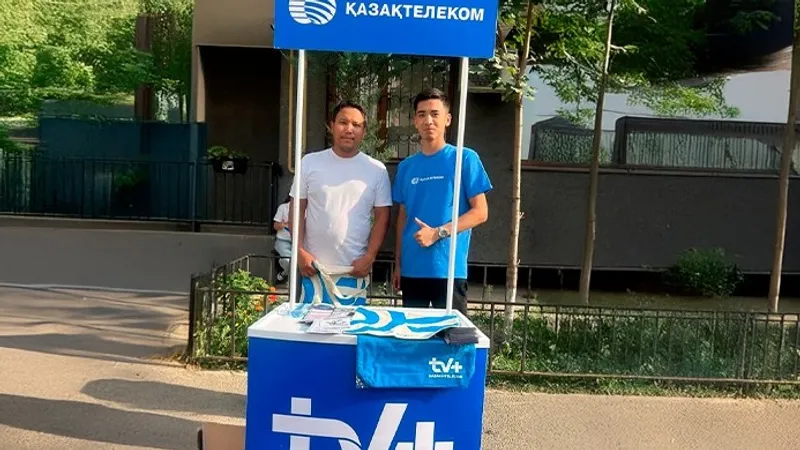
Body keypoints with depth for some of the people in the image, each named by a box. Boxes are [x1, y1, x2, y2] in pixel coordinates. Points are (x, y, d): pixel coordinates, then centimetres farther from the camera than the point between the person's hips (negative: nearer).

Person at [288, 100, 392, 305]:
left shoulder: (377, 169, 1)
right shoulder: (310, 162, 3)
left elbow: (382, 217, 2)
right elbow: (297, 209, 5)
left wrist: (369, 257, -7)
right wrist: (299, 250, -4)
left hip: (355, 269, 0)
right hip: (315, 267, 1)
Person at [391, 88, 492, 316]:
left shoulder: (465, 159, -2)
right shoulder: (406, 167, 11)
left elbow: (480, 212, -5)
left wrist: (438, 232, -14)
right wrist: (398, 263, 12)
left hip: (449, 269, -4)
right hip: (411, 269, 4)